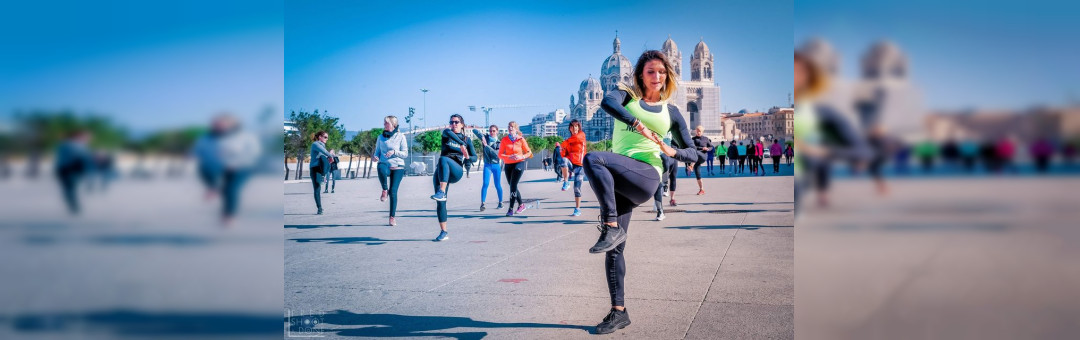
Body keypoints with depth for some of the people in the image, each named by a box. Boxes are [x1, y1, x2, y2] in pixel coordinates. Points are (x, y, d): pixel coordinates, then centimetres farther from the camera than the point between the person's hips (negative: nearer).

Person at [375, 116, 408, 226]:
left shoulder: (401, 137, 0)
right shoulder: (381, 137, 9)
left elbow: (405, 154, -1)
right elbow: (377, 151, 18)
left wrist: (394, 152, -18)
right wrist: (376, 157, -5)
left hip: (397, 167, -1)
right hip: (384, 164, 1)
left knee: (393, 192, -8)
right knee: (381, 169, -38)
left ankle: (392, 217, 5)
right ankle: (384, 191, -14)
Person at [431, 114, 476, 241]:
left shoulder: (467, 139, 18)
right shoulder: (446, 134, 14)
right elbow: (448, 132, -11)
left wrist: (467, 157, -8)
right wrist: (461, 144, -23)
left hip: (456, 171, -2)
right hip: (441, 172, 2)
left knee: (444, 159, -35)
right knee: (440, 202, -9)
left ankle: (441, 193, -50)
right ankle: (443, 232, -5)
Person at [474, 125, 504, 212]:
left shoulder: (499, 142, -3)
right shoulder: (485, 138, 3)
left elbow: (497, 154, -17)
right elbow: (474, 130, 0)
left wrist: (486, 145, -20)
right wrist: (482, 136, -16)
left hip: (496, 165, -1)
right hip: (487, 165, 1)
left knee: (497, 185, 5)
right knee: (485, 184, -11)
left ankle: (500, 203, 20)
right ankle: (482, 203, -15)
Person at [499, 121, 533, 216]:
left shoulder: (521, 139, -1)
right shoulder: (504, 140, 3)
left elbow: (529, 152, 5)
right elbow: (500, 154, 0)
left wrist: (522, 156, -14)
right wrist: (508, 157, -17)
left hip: (519, 164, -4)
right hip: (508, 165, 4)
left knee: (513, 185, -14)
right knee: (512, 186, 10)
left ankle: (511, 209, -13)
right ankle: (521, 205, 29)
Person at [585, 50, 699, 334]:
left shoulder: (671, 112, 17)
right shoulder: (627, 96, 15)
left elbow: (692, 153, 17)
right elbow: (607, 102, -11)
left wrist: (671, 151, -6)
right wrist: (640, 126, -23)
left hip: (646, 175, -3)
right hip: (617, 180, 3)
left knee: (593, 159, -31)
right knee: (615, 247, -2)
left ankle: (611, 227, -32)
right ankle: (618, 312, 8)